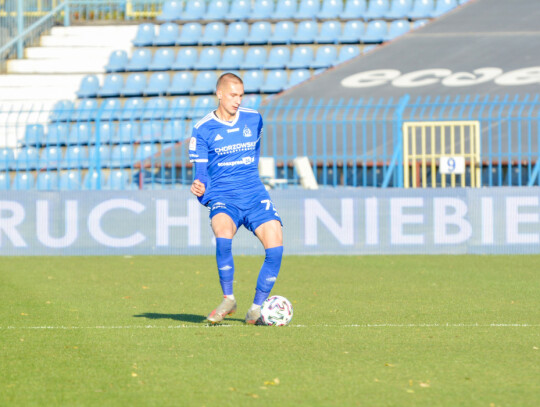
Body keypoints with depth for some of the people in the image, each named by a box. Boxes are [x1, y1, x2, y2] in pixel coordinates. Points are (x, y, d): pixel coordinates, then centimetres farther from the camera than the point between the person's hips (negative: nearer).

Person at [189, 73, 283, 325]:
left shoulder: (254, 120, 9)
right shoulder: (203, 129, 1)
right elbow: (201, 172, 1)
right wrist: (200, 188, -20)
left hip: (254, 195, 3)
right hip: (223, 198, -3)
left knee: (275, 245, -18)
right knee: (223, 232, -34)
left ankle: (257, 307, -2)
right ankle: (228, 299, -16)